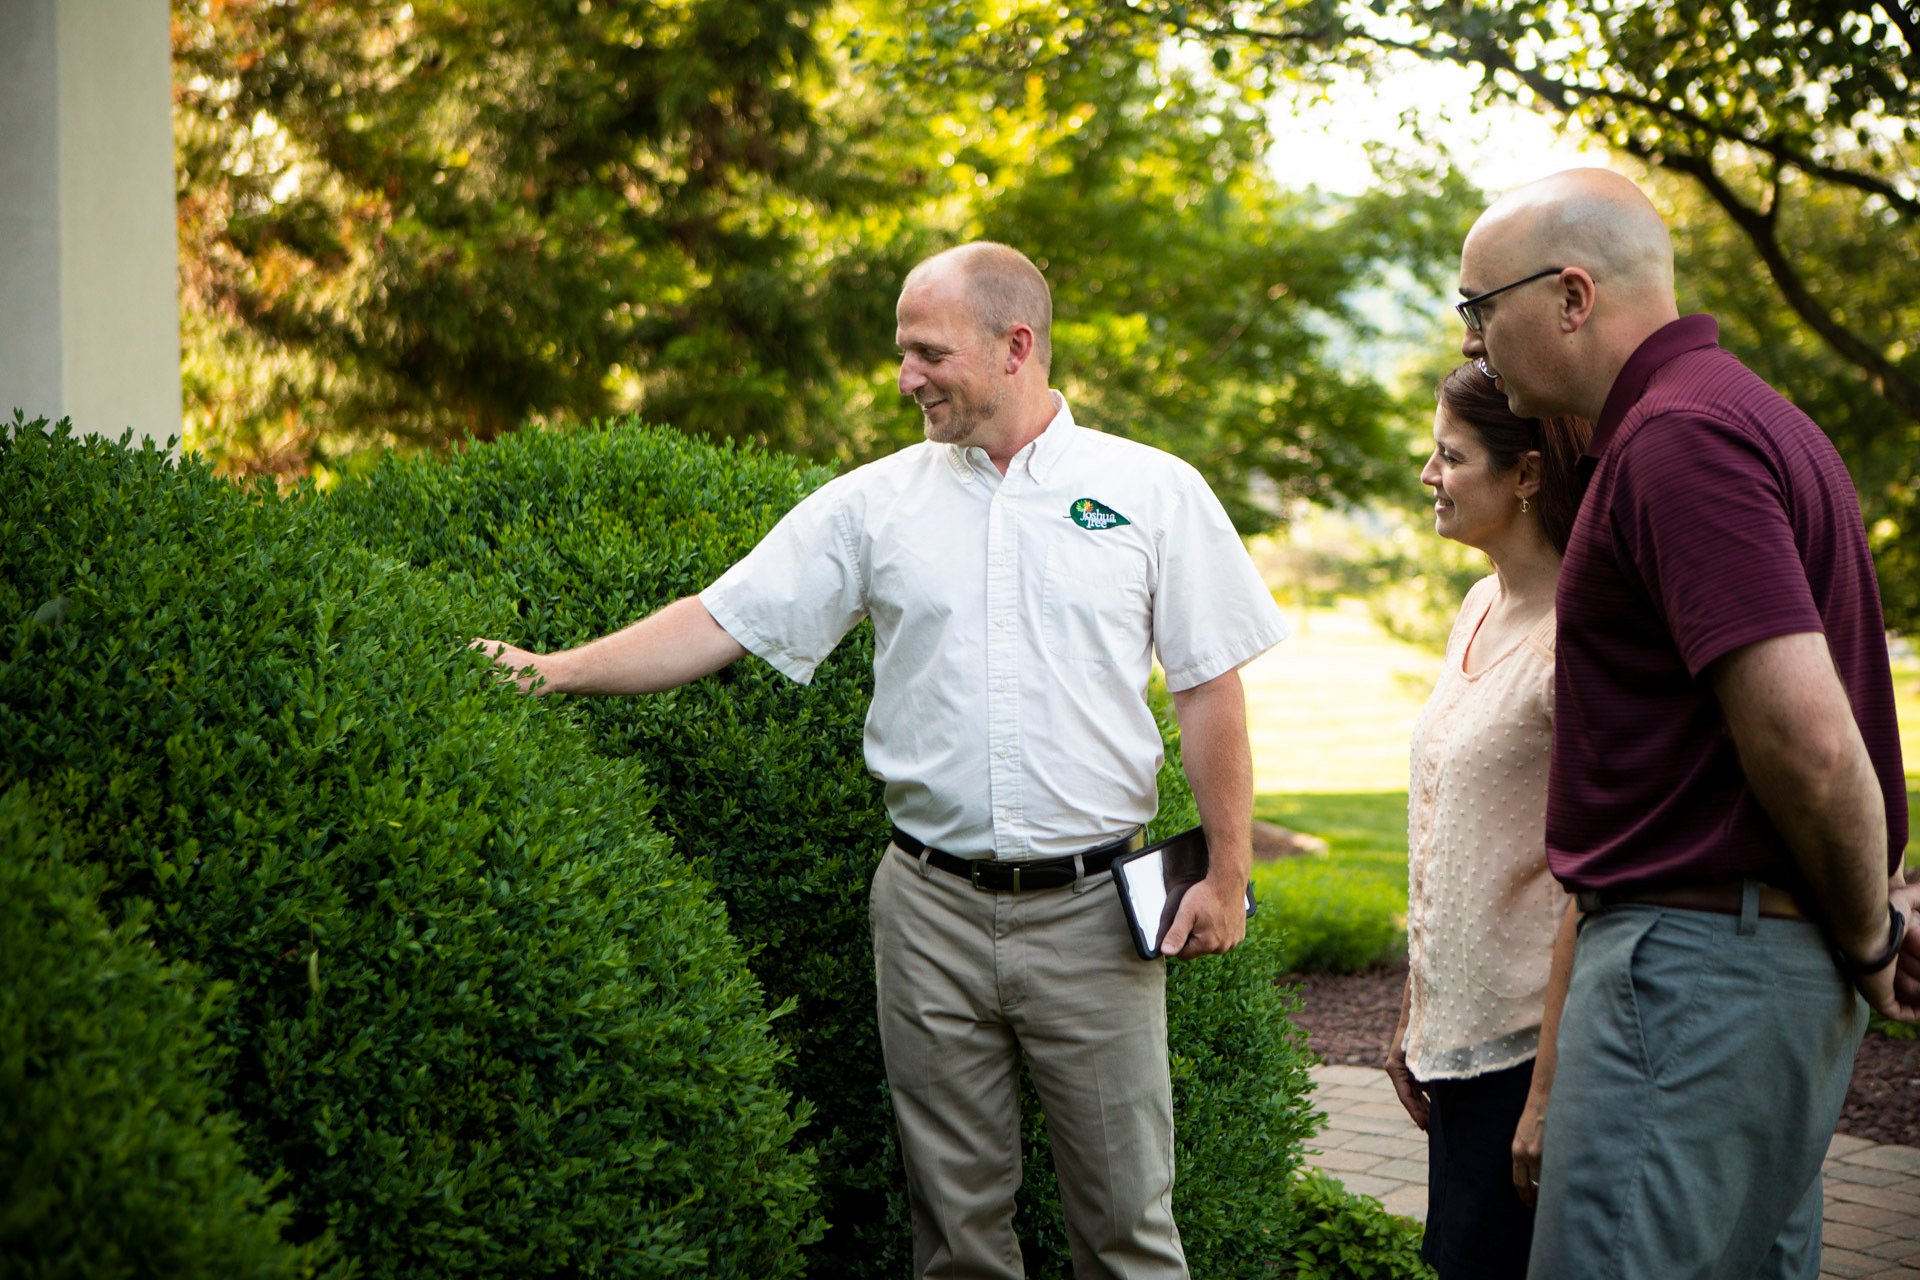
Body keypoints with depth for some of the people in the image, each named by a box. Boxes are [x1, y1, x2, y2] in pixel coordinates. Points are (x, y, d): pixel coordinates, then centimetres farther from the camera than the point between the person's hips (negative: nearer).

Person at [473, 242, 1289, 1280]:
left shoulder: (1156, 493, 1)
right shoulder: (874, 503, 5)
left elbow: (1209, 688, 3)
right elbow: (722, 621, 4)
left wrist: (1227, 875, -1)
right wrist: (559, 671, -5)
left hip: (1092, 909, -2)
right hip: (931, 907, 2)